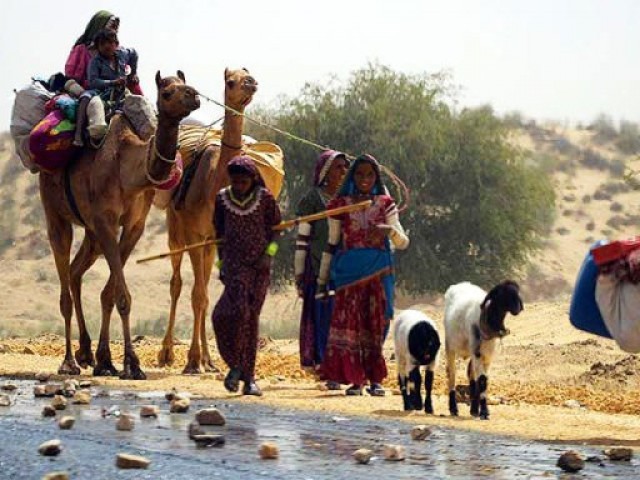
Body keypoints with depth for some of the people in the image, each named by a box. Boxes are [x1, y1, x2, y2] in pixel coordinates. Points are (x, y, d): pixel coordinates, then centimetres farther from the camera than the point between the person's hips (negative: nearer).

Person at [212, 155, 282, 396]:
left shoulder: (265, 198, 0)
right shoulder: (222, 199, 3)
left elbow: (276, 228, 7)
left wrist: (268, 254, -6)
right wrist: (221, 263, 11)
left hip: (259, 265, 1)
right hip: (234, 263, 0)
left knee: (251, 317, 2)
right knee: (238, 309, -21)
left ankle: (248, 378, 7)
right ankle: (236, 365, -4)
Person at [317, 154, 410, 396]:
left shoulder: (385, 204, 7)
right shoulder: (340, 205, 6)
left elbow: (403, 243, 1)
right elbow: (331, 245, 11)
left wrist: (389, 229, -21)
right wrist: (322, 280, 9)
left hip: (378, 271, 1)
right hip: (349, 270, 0)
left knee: (375, 323, 1)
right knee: (348, 321, -7)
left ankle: (375, 380, 6)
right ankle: (354, 379, -5)